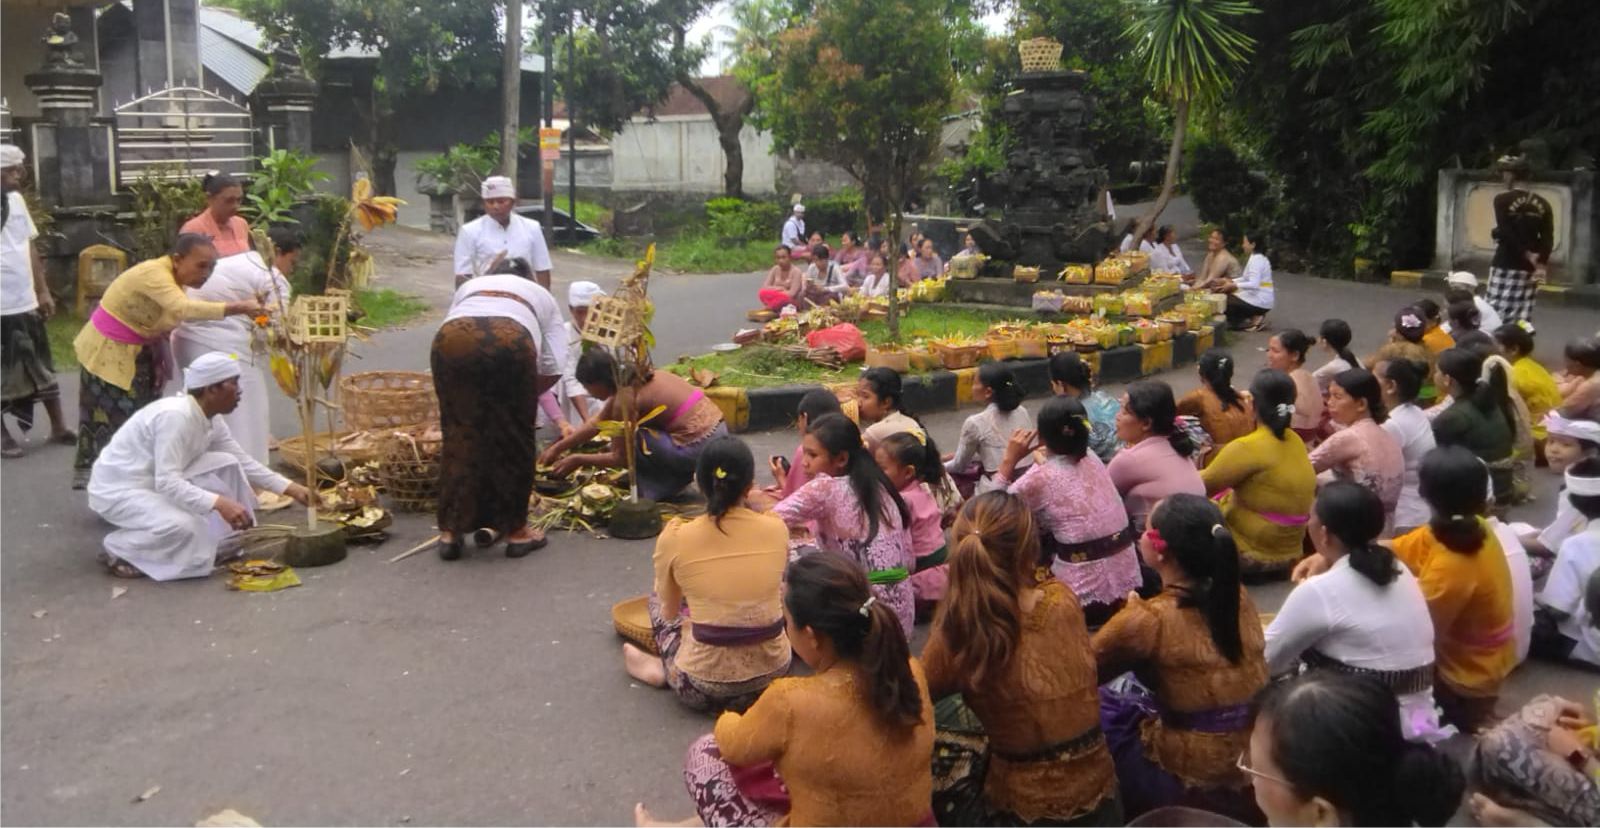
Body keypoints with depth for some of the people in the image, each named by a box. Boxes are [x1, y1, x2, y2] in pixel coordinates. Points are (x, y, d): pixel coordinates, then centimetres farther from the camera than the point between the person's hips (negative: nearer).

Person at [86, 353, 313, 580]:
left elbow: (242, 461, 9)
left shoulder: (211, 419, -2)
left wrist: (289, 488, 4)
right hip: (117, 490, -9)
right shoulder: (175, 416, -29)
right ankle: (118, 550, -4)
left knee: (227, 465, -2)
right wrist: (220, 503, -43)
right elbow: (167, 482, -34)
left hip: (155, 483, 9)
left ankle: (206, 542, 4)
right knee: (185, 527, -31)